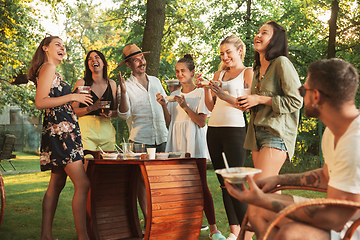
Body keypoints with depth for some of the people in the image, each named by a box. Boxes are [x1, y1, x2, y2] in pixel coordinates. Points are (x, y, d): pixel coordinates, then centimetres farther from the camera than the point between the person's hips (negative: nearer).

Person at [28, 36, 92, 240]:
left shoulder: (53, 71, 23)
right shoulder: (48, 67, -6)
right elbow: (40, 102, -16)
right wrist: (71, 97, -15)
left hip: (63, 132, 11)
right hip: (60, 131, -11)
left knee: (57, 184, 11)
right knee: (83, 184, -15)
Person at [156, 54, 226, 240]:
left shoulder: (200, 93, 2)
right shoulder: (174, 95, 17)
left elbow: (201, 122, -6)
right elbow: (169, 123, 14)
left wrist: (185, 106, -15)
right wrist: (164, 106, 1)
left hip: (194, 146, -4)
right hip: (176, 145, 5)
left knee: (201, 186, -9)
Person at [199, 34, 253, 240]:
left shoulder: (248, 73, 3)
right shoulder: (219, 74, 19)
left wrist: (225, 96, -17)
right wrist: (206, 88, 3)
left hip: (235, 129, -6)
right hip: (214, 130, 6)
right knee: (223, 182, 6)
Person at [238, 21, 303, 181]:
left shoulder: (281, 63, -7)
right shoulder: (257, 70, 19)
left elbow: (296, 101, -13)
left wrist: (259, 99, -13)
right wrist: (249, 105, 8)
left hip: (277, 133, -8)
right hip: (257, 134, 8)